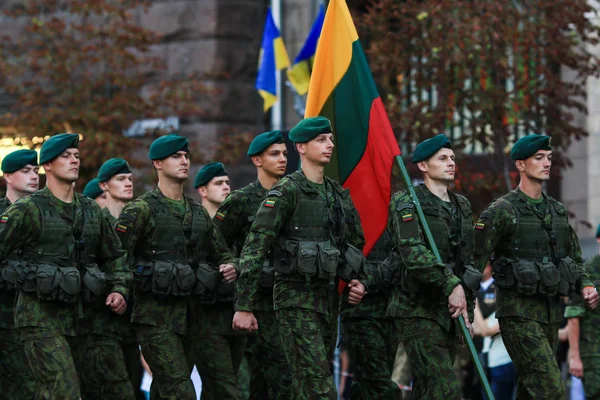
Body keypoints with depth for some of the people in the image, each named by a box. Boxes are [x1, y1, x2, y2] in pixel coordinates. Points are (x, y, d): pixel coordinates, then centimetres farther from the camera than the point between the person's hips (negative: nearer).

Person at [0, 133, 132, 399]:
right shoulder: (28, 210, -5)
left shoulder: (91, 211, 13)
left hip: (80, 317, 7)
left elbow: (114, 256, 23)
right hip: (40, 317, -6)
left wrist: (119, 289, 8)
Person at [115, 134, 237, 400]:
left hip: (189, 315, 7)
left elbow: (221, 253, 23)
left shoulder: (198, 212, 16)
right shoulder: (141, 209, -6)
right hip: (155, 316, -7)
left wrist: (229, 266, 2)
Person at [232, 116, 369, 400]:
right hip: (296, 298, -7)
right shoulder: (287, 191, -9)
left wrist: (359, 280, 7)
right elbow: (254, 250, -13)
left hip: (328, 297, 7)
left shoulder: (338, 194, 13)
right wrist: (244, 307, -16)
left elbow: (356, 243, 27)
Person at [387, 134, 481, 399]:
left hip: (449, 311, 7)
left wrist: (467, 304, 13)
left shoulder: (462, 206, 16)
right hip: (418, 310, -7)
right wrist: (452, 285, -27)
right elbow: (414, 253, -21)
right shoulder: (407, 203, -7)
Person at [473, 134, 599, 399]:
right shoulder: (501, 211, -8)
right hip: (519, 314, -7)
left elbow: (574, 259, 20)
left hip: (550, 314, 7)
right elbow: (475, 261, -11)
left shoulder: (557, 211, 13)